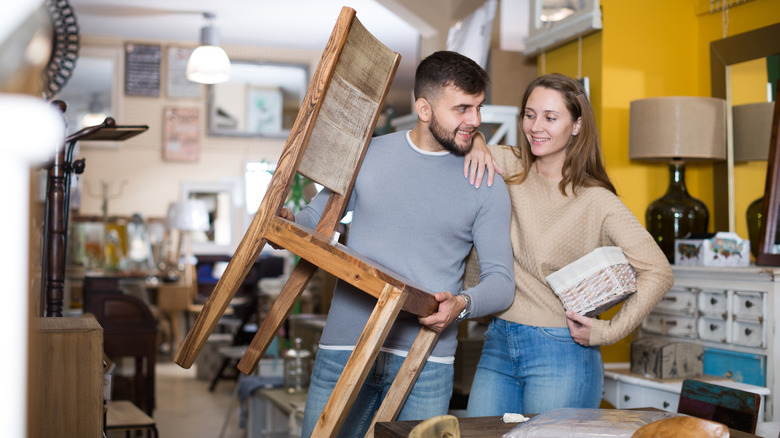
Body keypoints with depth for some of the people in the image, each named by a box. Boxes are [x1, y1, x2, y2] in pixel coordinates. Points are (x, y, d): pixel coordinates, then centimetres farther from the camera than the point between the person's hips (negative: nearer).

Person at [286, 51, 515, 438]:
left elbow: (501, 279, 1)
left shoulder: (487, 184, 2)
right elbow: (316, 216, 16)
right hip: (343, 349, 2)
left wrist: (462, 303, -19)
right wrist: (287, 224, -6)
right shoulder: (367, 155, 6)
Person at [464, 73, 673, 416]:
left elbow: (658, 272, -11)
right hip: (499, 343, 5)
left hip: (561, 352, -4)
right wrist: (475, 143, -9)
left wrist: (608, 331, -13)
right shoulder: (510, 169, 3)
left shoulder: (596, 201, -9)